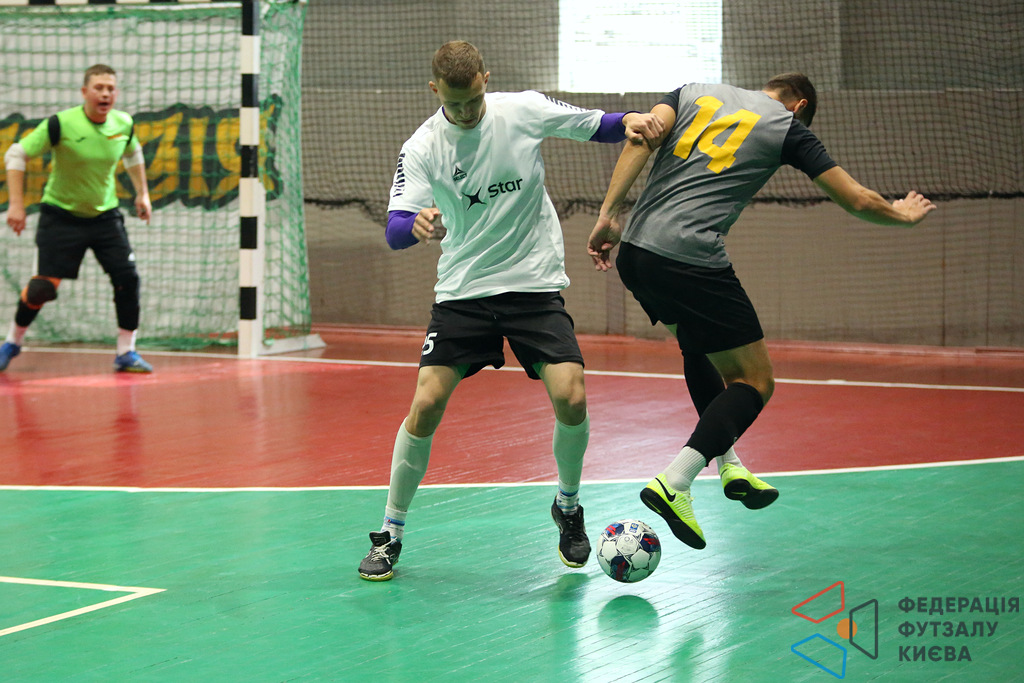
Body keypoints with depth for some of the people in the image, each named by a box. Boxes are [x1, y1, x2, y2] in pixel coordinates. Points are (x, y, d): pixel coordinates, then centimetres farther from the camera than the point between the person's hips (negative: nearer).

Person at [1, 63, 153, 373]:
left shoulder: (124, 124, -5)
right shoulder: (61, 124, -20)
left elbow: (133, 154, 19)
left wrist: (142, 193, 14)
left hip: (105, 216, 4)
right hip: (61, 216, -4)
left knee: (127, 278, -9)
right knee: (43, 286, -6)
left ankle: (126, 352, 5)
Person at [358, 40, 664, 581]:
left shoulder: (523, 110, -6)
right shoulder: (421, 149, -8)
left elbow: (595, 126, 8)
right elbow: (394, 230, -17)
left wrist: (630, 122, -14)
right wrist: (416, 225, -41)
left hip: (535, 284, 0)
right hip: (462, 290, 0)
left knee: (570, 398, -15)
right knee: (426, 405, -11)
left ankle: (567, 506, 14)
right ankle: (390, 533, 6)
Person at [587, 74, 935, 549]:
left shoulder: (692, 92, 20)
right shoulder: (787, 126, 9)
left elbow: (640, 139, 2)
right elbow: (858, 200, 13)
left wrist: (608, 215, -1)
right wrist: (904, 215, 33)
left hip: (635, 249, 6)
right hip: (692, 260, -6)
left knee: (698, 348, 30)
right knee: (754, 380, 4)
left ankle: (728, 462, 26)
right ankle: (673, 482, -13)